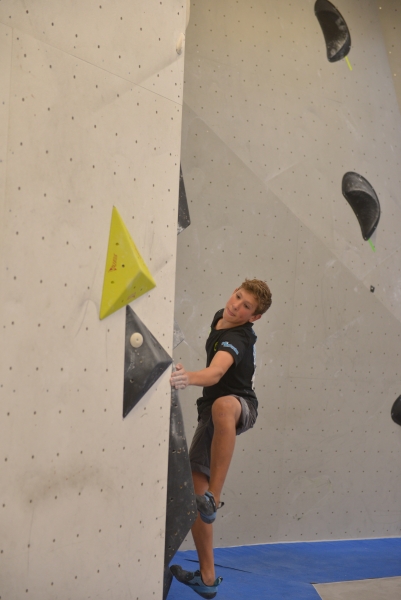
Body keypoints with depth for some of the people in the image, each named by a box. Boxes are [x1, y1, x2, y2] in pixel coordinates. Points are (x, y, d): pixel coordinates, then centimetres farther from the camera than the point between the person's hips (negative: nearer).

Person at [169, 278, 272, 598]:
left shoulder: (237, 339, -24)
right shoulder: (220, 318, 3)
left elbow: (215, 373, -45)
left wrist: (189, 377, -64)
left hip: (240, 406, -8)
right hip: (211, 414, 8)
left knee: (222, 405, -46)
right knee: (195, 488, 0)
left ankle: (214, 498, -41)